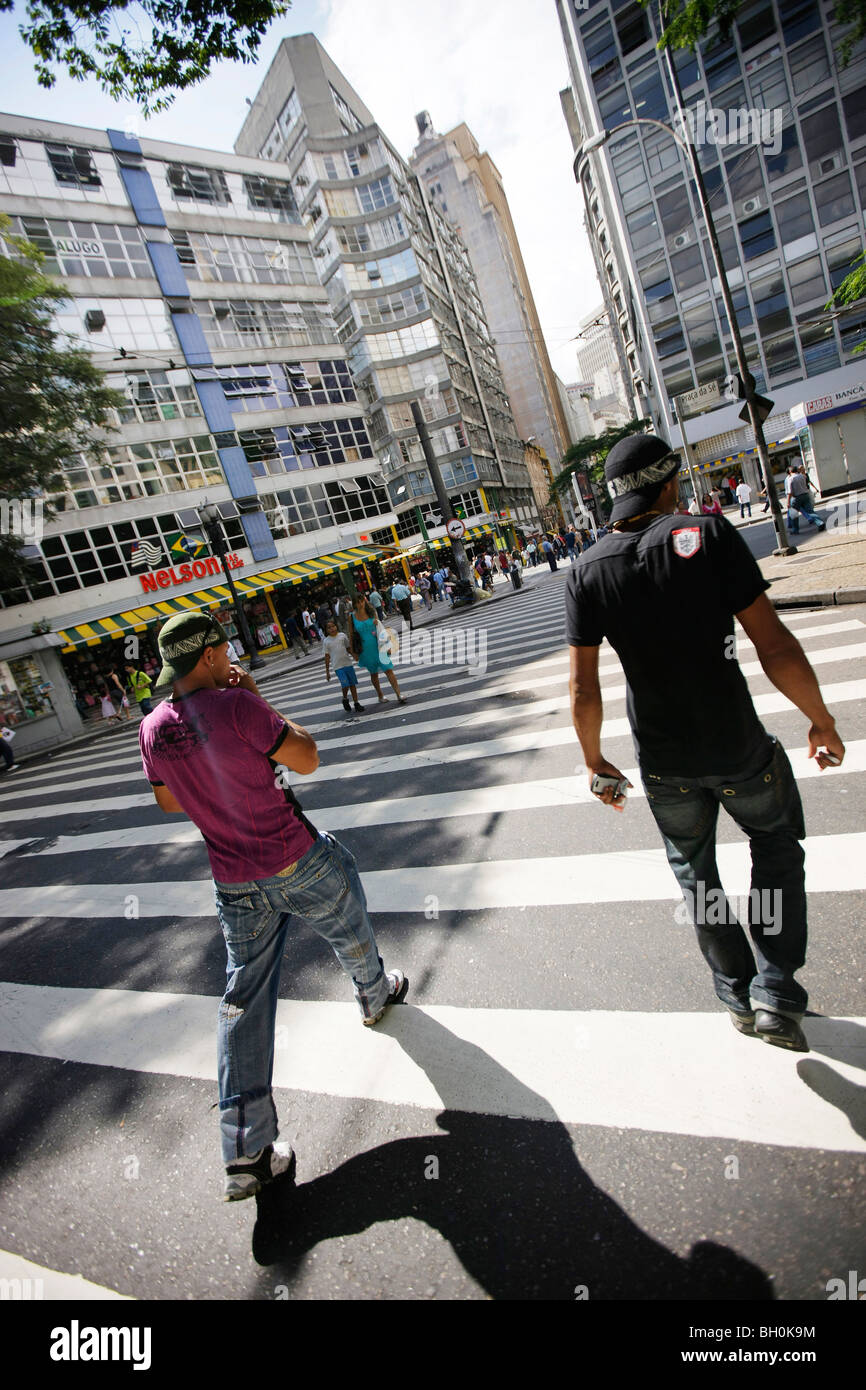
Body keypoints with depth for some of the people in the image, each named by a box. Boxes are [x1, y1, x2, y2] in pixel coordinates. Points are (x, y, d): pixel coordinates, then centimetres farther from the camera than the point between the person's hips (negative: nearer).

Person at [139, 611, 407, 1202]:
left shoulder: (153, 729, -3)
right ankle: (376, 995, 55)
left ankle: (246, 1154, 20)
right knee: (352, 936, 26)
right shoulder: (237, 705, -24)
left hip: (235, 882, 5)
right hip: (300, 863, -5)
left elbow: (169, 802, 11)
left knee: (246, 999, 13)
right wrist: (259, 701, -9)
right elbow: (307, 759, -15)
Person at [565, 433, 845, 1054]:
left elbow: (584, 688, -7)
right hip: (739, 746, -1)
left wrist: (595, 762, 7)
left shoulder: (587, 573, -7)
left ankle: (739, 995, 38)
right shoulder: (709, 534, -12)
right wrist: (821, 719, 1)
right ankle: (777, 991, 23)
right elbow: (774, 644, -14)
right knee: (777, 845, 26)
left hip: (663, 763, 2)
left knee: (694, 872, 24)